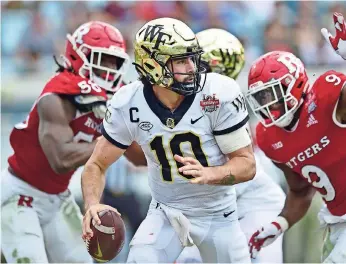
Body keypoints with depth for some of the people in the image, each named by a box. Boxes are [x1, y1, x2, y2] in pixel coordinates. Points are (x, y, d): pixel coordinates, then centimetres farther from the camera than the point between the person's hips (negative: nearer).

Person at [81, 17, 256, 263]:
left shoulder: (219, 95, -22)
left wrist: (209, 174, -38)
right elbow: (97, 164, -5)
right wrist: (93, 205, -27)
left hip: (217, 214, 0)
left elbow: (247, 164, -16)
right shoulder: (129, 105, -16)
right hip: (166, 212, 0)